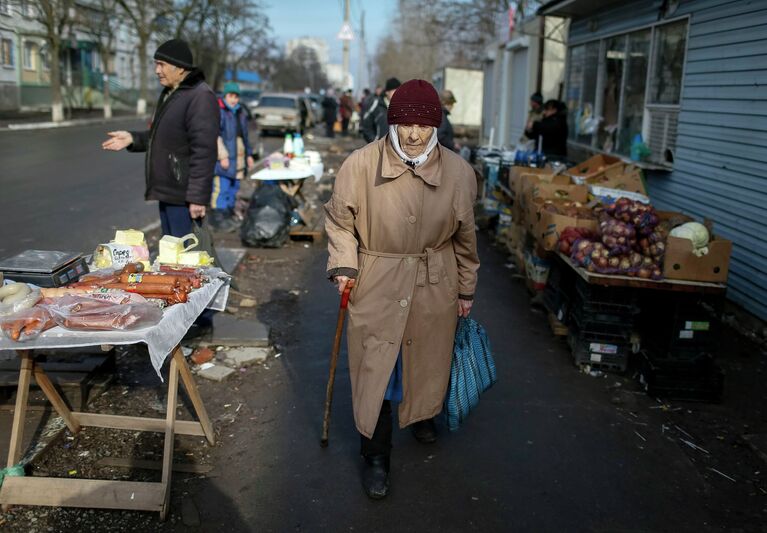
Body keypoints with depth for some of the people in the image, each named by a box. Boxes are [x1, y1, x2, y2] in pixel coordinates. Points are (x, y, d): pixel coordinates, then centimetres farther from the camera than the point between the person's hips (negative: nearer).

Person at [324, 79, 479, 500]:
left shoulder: (459, 172, -6)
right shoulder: (361, 165, -13)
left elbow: (465, 238, 5)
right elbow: (339, 220, 0)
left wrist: (466, 290, 11)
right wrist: (343, 266, -11)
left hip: (435, 288, 2)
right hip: (376, 286, -2)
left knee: (427, 358, 19)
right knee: (374, 369, 1)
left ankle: (422, 414, 52)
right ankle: (376, 456, 21)